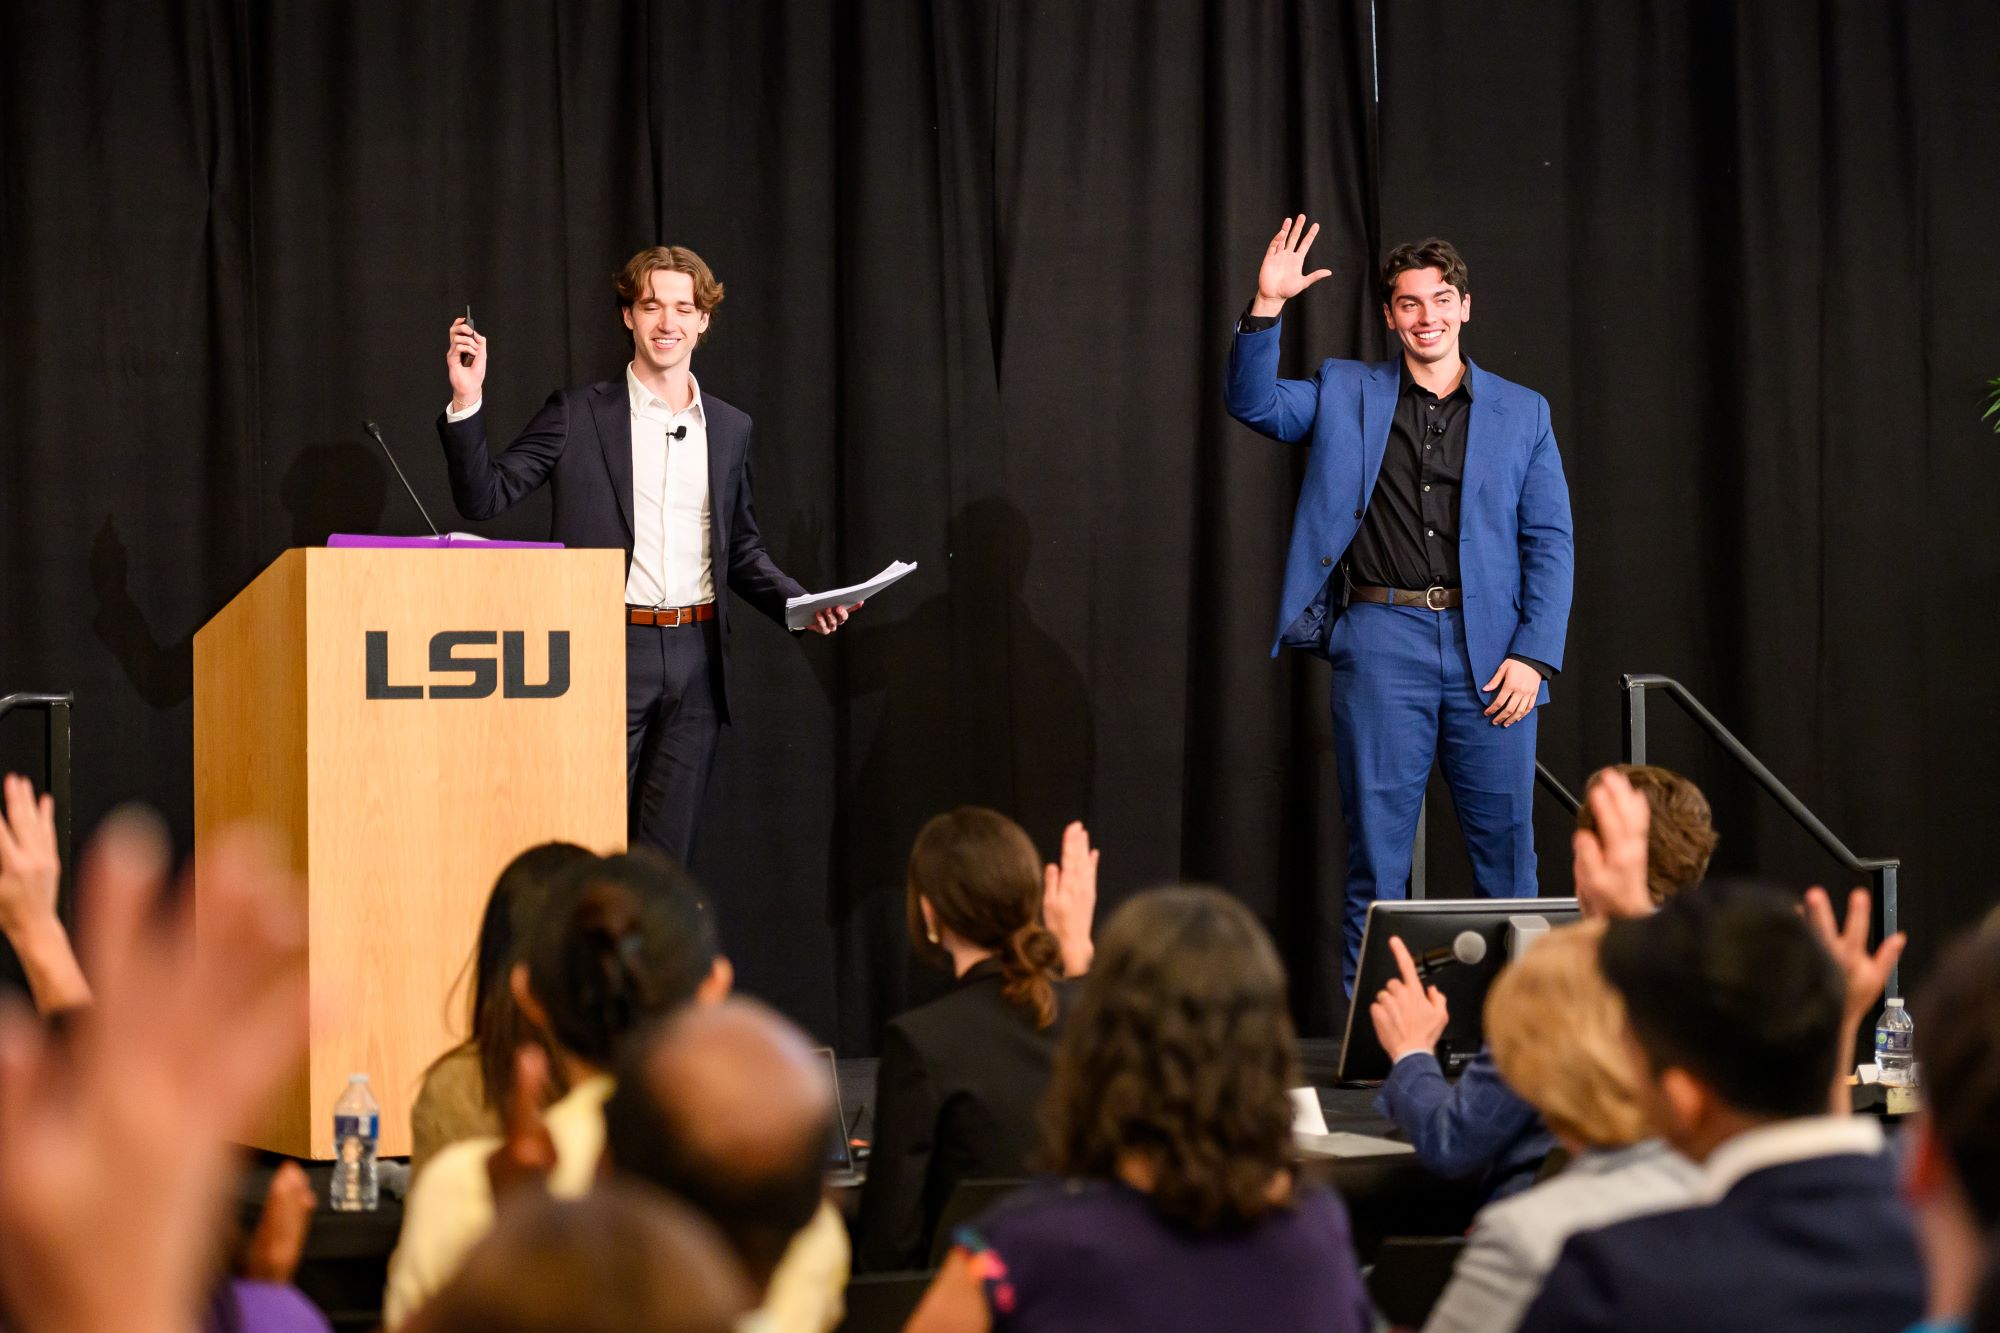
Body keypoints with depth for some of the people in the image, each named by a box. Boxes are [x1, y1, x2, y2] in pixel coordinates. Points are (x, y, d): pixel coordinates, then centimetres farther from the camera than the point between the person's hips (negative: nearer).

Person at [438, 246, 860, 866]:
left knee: (667, 852, 5)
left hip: (695, 656, 4)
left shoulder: (730, 429, 13)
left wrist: (801, 602, 2)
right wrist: (466, 402, -17)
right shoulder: (578, 414, 1)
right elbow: (485, 496, -4)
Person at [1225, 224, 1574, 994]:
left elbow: (1550, 542, 6)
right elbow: (1252, 402, -2)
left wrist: (1534, 656, -5)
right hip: (1381, 644, -1)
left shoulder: (1522, 413, 10)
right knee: (1377, 850, 2)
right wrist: (1267, 308, -17)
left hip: (1489, 651, 1)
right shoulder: (1345, 395, 11)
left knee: (1506, 844, 4)